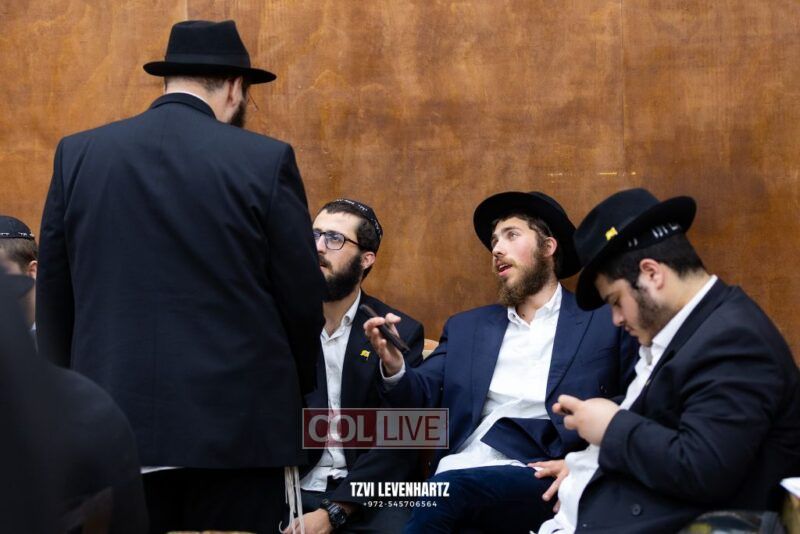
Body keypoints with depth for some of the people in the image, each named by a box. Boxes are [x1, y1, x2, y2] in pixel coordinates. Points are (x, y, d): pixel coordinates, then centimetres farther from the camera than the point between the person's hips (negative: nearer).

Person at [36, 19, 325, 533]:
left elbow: (54, 298, 7)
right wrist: (293, 395, 16)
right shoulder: (267, 160, -5)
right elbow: (303, 299, -2)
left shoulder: (78, 154, 3)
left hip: (112, 424, 3)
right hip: (238, 425, -2)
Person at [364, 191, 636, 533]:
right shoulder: (466, 327, 21)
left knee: (450, 489, -31)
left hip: (541, 484, -3)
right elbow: (423, 397, 13)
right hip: (455, 475, 3)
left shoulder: (606, 322, 8)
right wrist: (394, 367, -9)